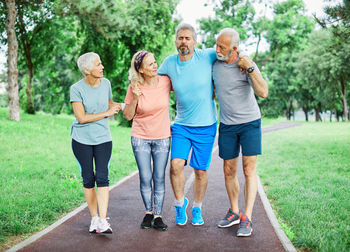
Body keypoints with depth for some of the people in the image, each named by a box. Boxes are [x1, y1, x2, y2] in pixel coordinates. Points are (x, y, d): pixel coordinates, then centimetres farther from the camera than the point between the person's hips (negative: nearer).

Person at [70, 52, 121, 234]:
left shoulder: (105, 83, 2)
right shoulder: (76, 89, -10)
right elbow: (81, 118, -16)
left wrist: (115, 107, -2)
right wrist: (106, 113, -14)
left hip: (103, 138, 2)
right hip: (81, 140, -2)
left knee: (102, 177, -10)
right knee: (88, 179, 5)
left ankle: (103, 221, -12)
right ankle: (94, 218, 18)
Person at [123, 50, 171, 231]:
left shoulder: (165, 82, -8)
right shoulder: (134, 88, -10)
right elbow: (128, 116, -5)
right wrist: (135, 98, -19)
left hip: (162, 138, 1)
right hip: (140, 137, 0)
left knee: (159, 178, 2)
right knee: (145, 178, 2)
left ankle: (158, 216, 12)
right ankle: (148, 212, 21)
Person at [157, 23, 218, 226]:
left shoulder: (206, 56, -9)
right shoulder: (169, 63, 0)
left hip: (206, 126, -1)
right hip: (181, 125, 2)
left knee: (201, 171, 6)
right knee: (176, 165, -13)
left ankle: (197, 209, 30)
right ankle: (180, 202, 15)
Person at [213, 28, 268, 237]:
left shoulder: (247, 65, -12)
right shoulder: (214, 64, 0)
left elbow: (263, 92, -25)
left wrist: (250, 68, -27)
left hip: (250, 122, -4)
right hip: (227, 125, 4)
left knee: (249, 169, -7)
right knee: (229, 171, 7)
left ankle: (247, 219, -4)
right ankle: (234, 212, 22)